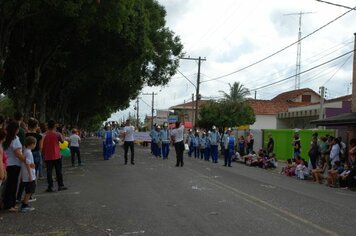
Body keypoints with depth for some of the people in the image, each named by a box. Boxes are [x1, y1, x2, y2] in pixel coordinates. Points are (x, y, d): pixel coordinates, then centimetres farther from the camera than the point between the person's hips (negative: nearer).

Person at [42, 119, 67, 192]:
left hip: (47, 157, 2)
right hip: (57, 156, -1)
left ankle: (50, 187, 3)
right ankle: (60, 185, 13)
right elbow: (62, 141, 6)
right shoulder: (57, 134, -8)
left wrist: (43, 155, 11)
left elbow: (42, 146, 2)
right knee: (59, 171, 8)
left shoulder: (44, 135, -1)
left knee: (49, 172, 4)